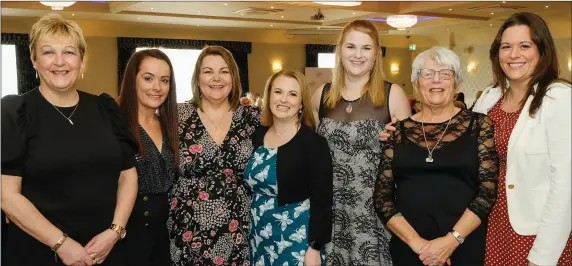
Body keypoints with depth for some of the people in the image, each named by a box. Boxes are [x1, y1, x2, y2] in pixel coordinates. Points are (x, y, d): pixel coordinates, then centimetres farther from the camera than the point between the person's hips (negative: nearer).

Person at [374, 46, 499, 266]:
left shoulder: (478, 125, 1)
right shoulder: (399, 131, 3)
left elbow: (488, 190, -5)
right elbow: (382, 196, 0)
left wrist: (452, 240, -15)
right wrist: (416, 242, -12)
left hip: (464, 247, -1)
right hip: (407, 248, 1)